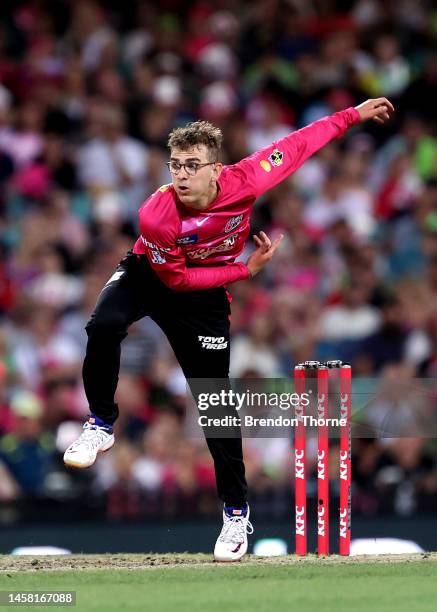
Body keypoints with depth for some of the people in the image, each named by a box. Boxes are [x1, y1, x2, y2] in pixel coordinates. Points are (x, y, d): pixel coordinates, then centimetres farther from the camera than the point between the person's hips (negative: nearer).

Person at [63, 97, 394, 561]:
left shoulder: (243, 183, -30)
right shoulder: (156, 217, -34)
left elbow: (297, 144, -16)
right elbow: (177, 278, -21)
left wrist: (355, 114, -9)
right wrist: (246, 270, -23)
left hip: (204, 295, 1)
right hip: (148, 274, -1)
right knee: (104, 326, -33)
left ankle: (236, 511, 12)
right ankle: (101, 426, -11)